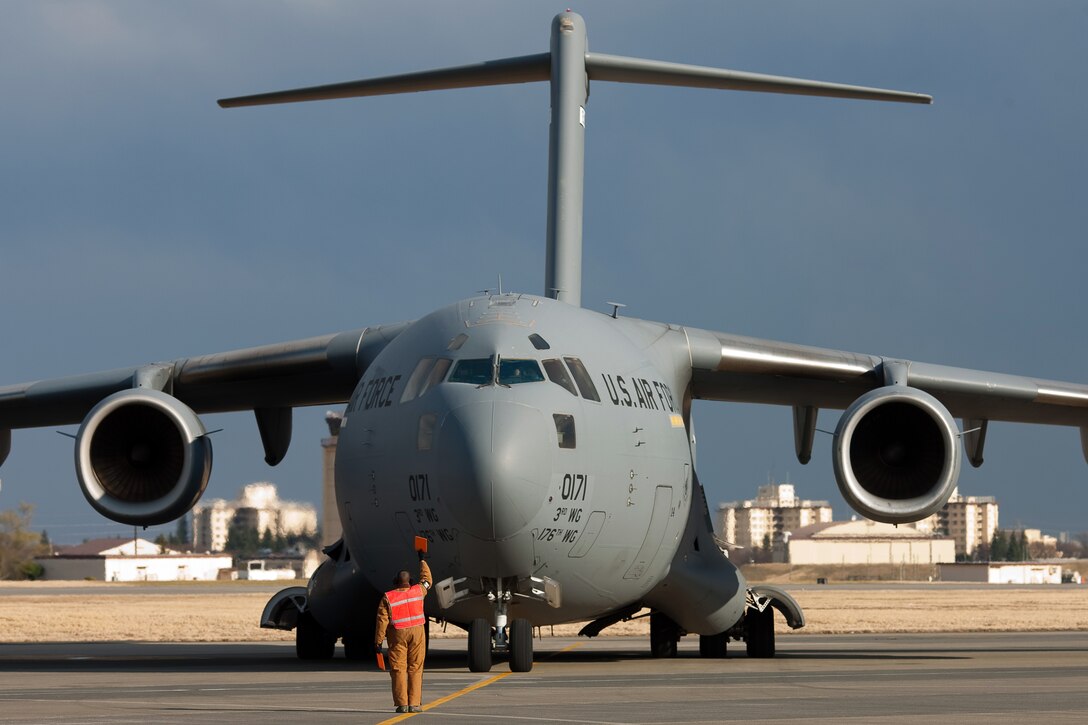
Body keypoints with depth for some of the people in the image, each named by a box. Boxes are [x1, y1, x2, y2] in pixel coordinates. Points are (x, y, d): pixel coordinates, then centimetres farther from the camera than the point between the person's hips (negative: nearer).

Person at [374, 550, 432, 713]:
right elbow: (427, 580, 21)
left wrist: (378, 641, -2)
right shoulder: (417, 591, 1)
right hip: (417, 633, 1)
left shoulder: (388, 598, -4)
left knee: (398, 669, 2)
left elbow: (382, 621, -7)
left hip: (397, 635, -1)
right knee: (415, 669, 4)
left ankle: (402, 703, -2)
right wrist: (422, 561, 32)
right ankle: (414, 703, 0)